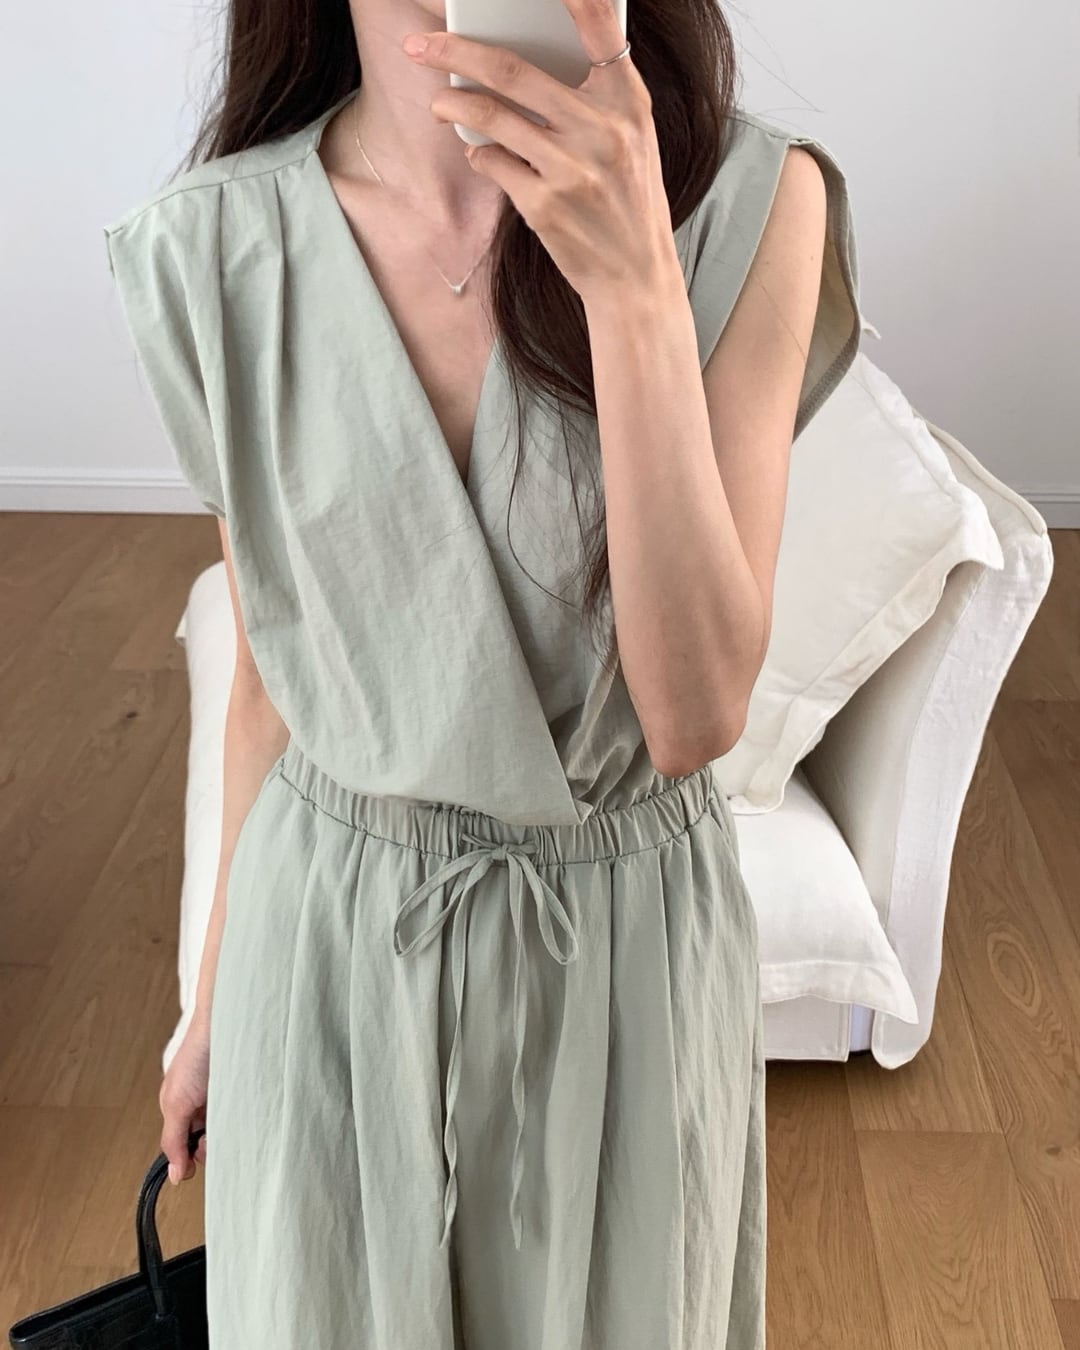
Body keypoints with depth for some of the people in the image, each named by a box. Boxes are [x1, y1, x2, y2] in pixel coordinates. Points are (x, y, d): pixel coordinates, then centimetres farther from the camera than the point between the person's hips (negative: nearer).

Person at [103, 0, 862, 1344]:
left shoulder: (749, 202, -15)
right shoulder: (213, 248, -9)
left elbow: (696, 712, -21)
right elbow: (268, 669, 2)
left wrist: (633, 279, -31)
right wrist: (215, 997, 12)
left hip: (625, 935, 0)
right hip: (327, 933, 1)